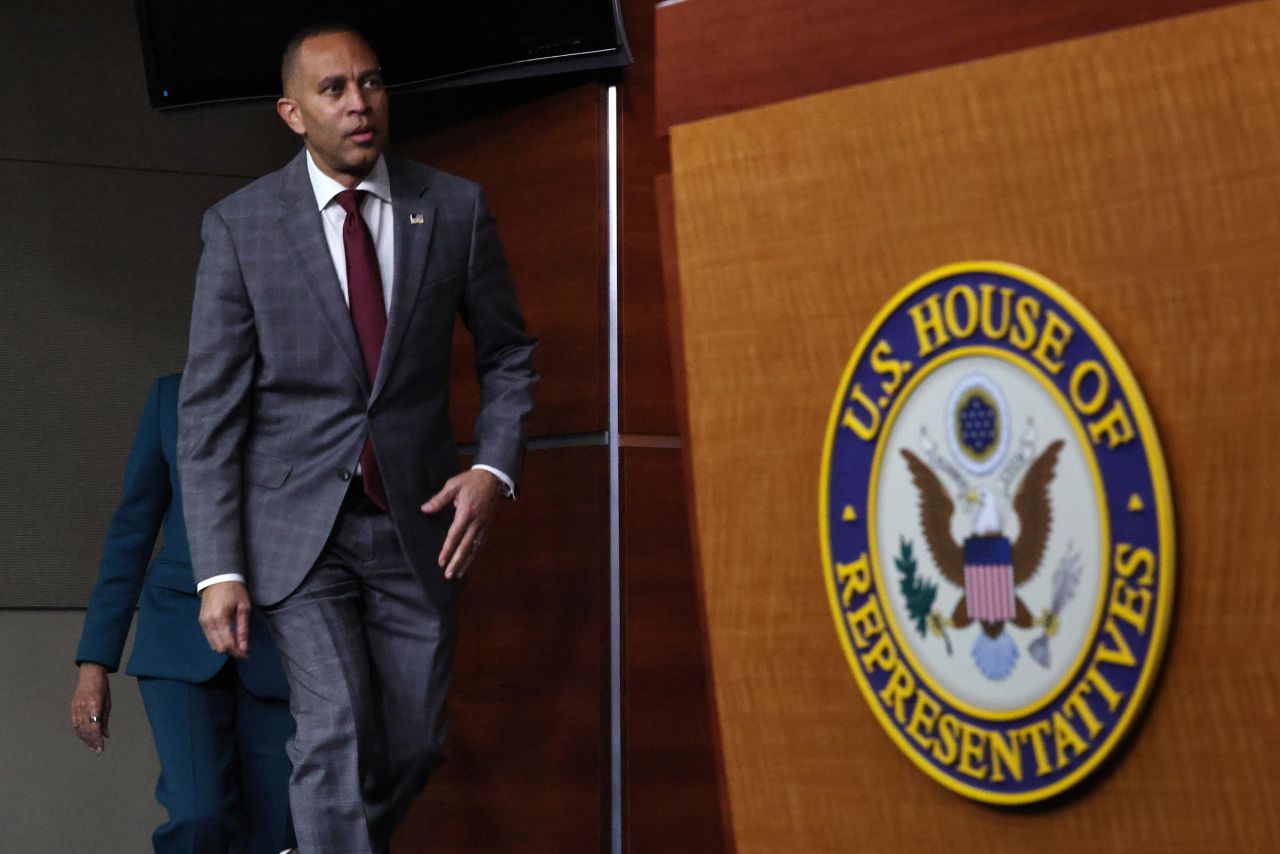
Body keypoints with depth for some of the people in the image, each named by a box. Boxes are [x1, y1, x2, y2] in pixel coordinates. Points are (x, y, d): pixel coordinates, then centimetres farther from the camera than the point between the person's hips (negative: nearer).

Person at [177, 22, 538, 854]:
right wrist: (219, 570, -11)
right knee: (338, 730, -16)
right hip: (298, 525, -2)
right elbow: (209, 408, -5)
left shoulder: (455, 208, 0)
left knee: (413, 745, 7)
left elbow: (508, 355, 12)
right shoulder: (240, 224, -5)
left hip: (417, 522, 3)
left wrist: (495, 468, -6)